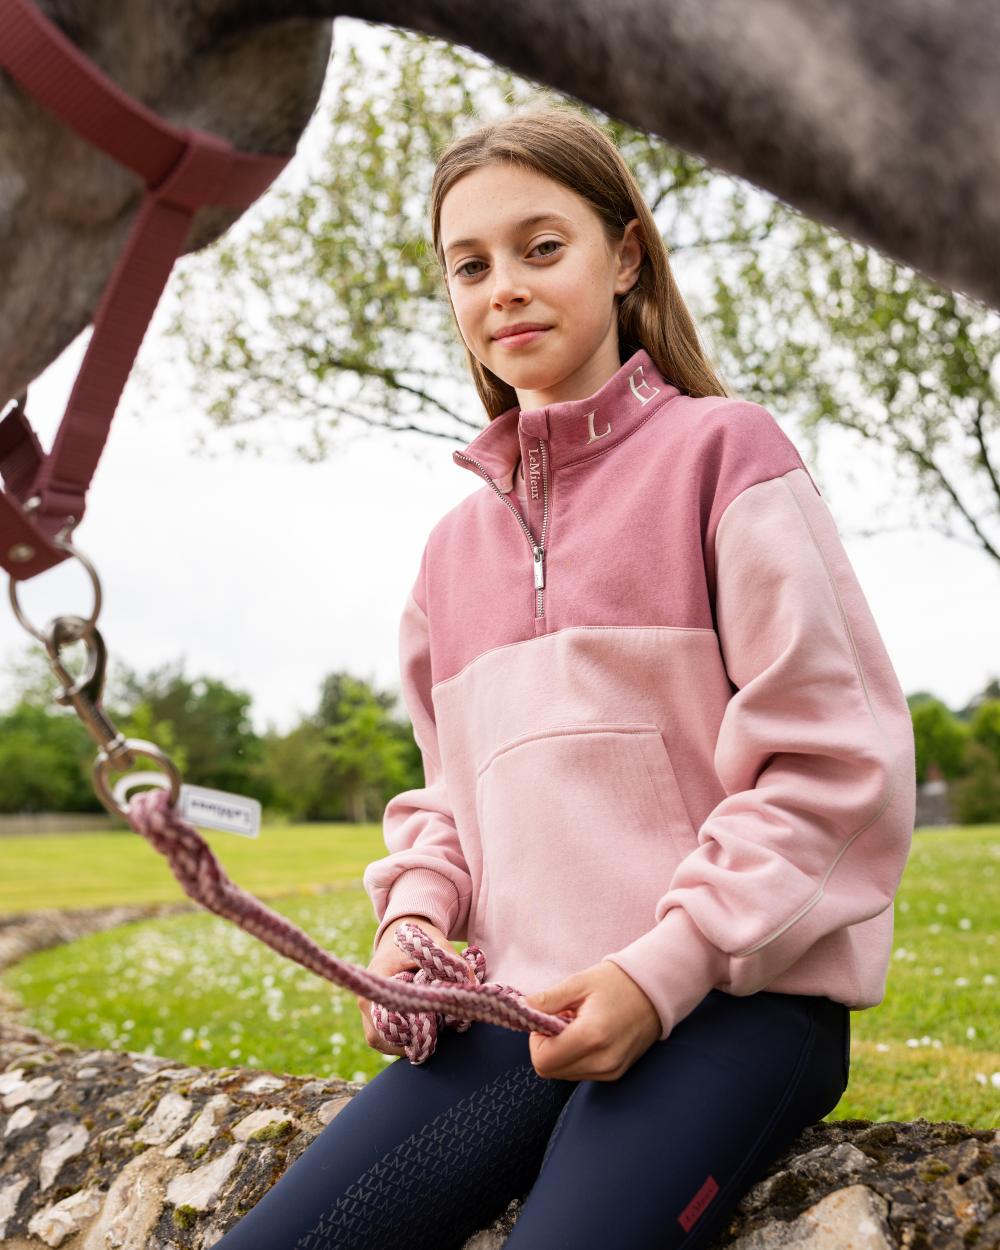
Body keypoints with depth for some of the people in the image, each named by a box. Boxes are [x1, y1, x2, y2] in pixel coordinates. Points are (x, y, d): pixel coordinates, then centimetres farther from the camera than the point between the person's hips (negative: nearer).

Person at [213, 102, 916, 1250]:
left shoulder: (721, 451, -3)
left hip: (738, 997, -5)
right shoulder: (457, 540, 15)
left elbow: (839, 762, -7)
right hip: (523, 1005, 5)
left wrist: (665, 971, -14)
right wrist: (416, 910, 3)